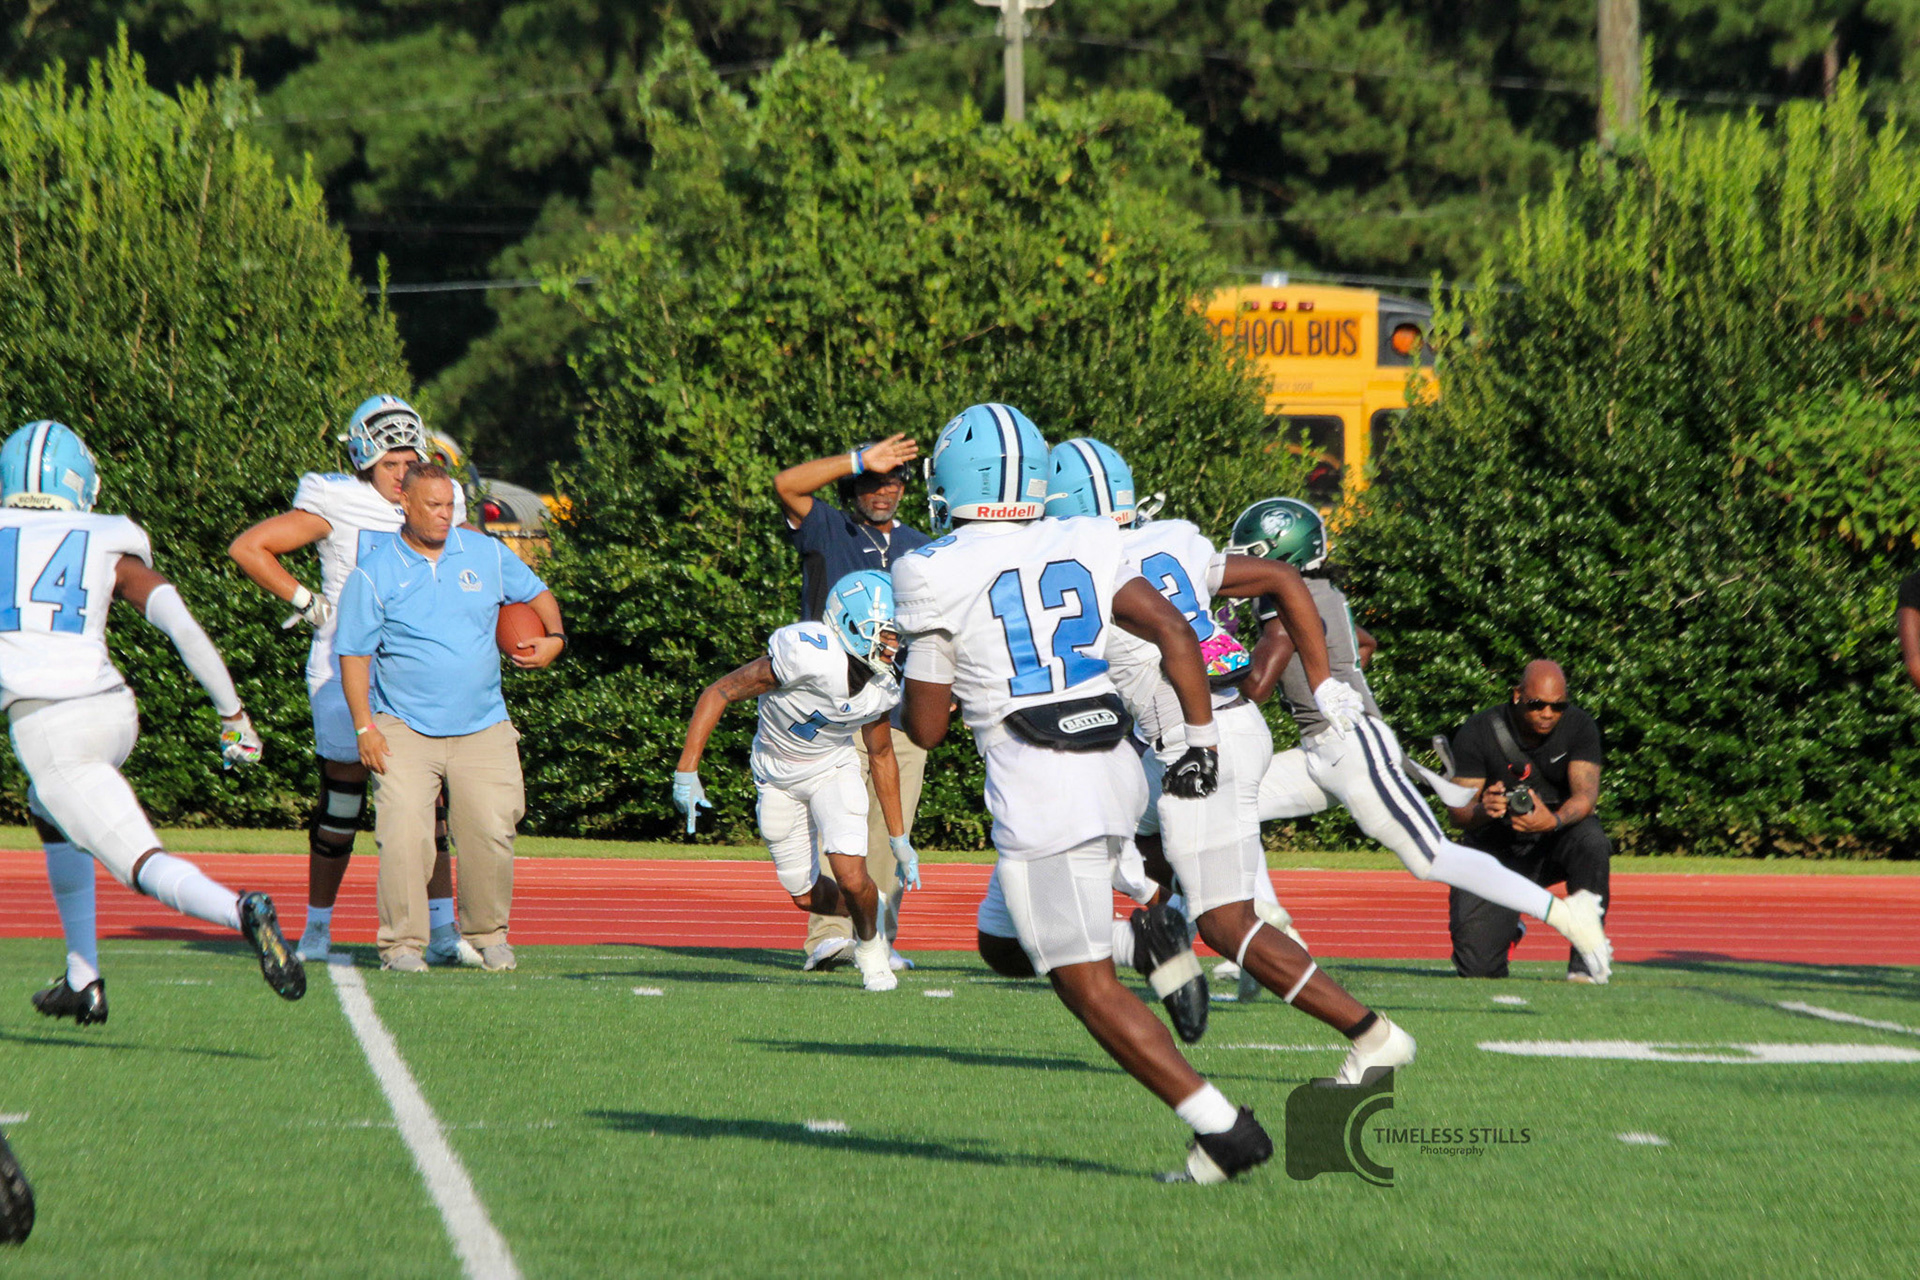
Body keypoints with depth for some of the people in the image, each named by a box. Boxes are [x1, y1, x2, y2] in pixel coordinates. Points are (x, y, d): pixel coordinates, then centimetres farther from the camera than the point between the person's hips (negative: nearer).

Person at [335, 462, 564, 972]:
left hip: (483, 728, 3)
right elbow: (354, 653, -1)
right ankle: (402, 942, -7)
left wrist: (553, 638, 3)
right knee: (404, 834, -16)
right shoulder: (374, 572, -2)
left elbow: (537, 594, 23)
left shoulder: (486, 554, 8)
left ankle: (487, 934, 13)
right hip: (404, 731, -3)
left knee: (491, 832, -6)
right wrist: (364, 727, -9)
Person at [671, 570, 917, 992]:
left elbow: (881, 756, 3)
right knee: (806, 897, 6)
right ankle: (868, 907, 39)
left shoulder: (882, 688, -16)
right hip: (778, 776, -2)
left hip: (833, 770, 2)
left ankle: (869, 942, 14)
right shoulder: (807, 656, -33)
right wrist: (686, 772, -29)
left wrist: (899, 837, 7)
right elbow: (719, 693, -25)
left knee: (852, 880, -18)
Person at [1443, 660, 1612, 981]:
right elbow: (1459, 810, -16)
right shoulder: (1478, 734, -14)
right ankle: (1506, 928, 28)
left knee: (1591, 840, -37)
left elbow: (1586, 792, -24)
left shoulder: (1579, 727, -12)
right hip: (1496, 851, 0)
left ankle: (1586, 961, -21)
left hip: (1554, 840, 0)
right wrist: (1481, 810, -42)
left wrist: (1554, 820, -47)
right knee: (1477, 966, -13)